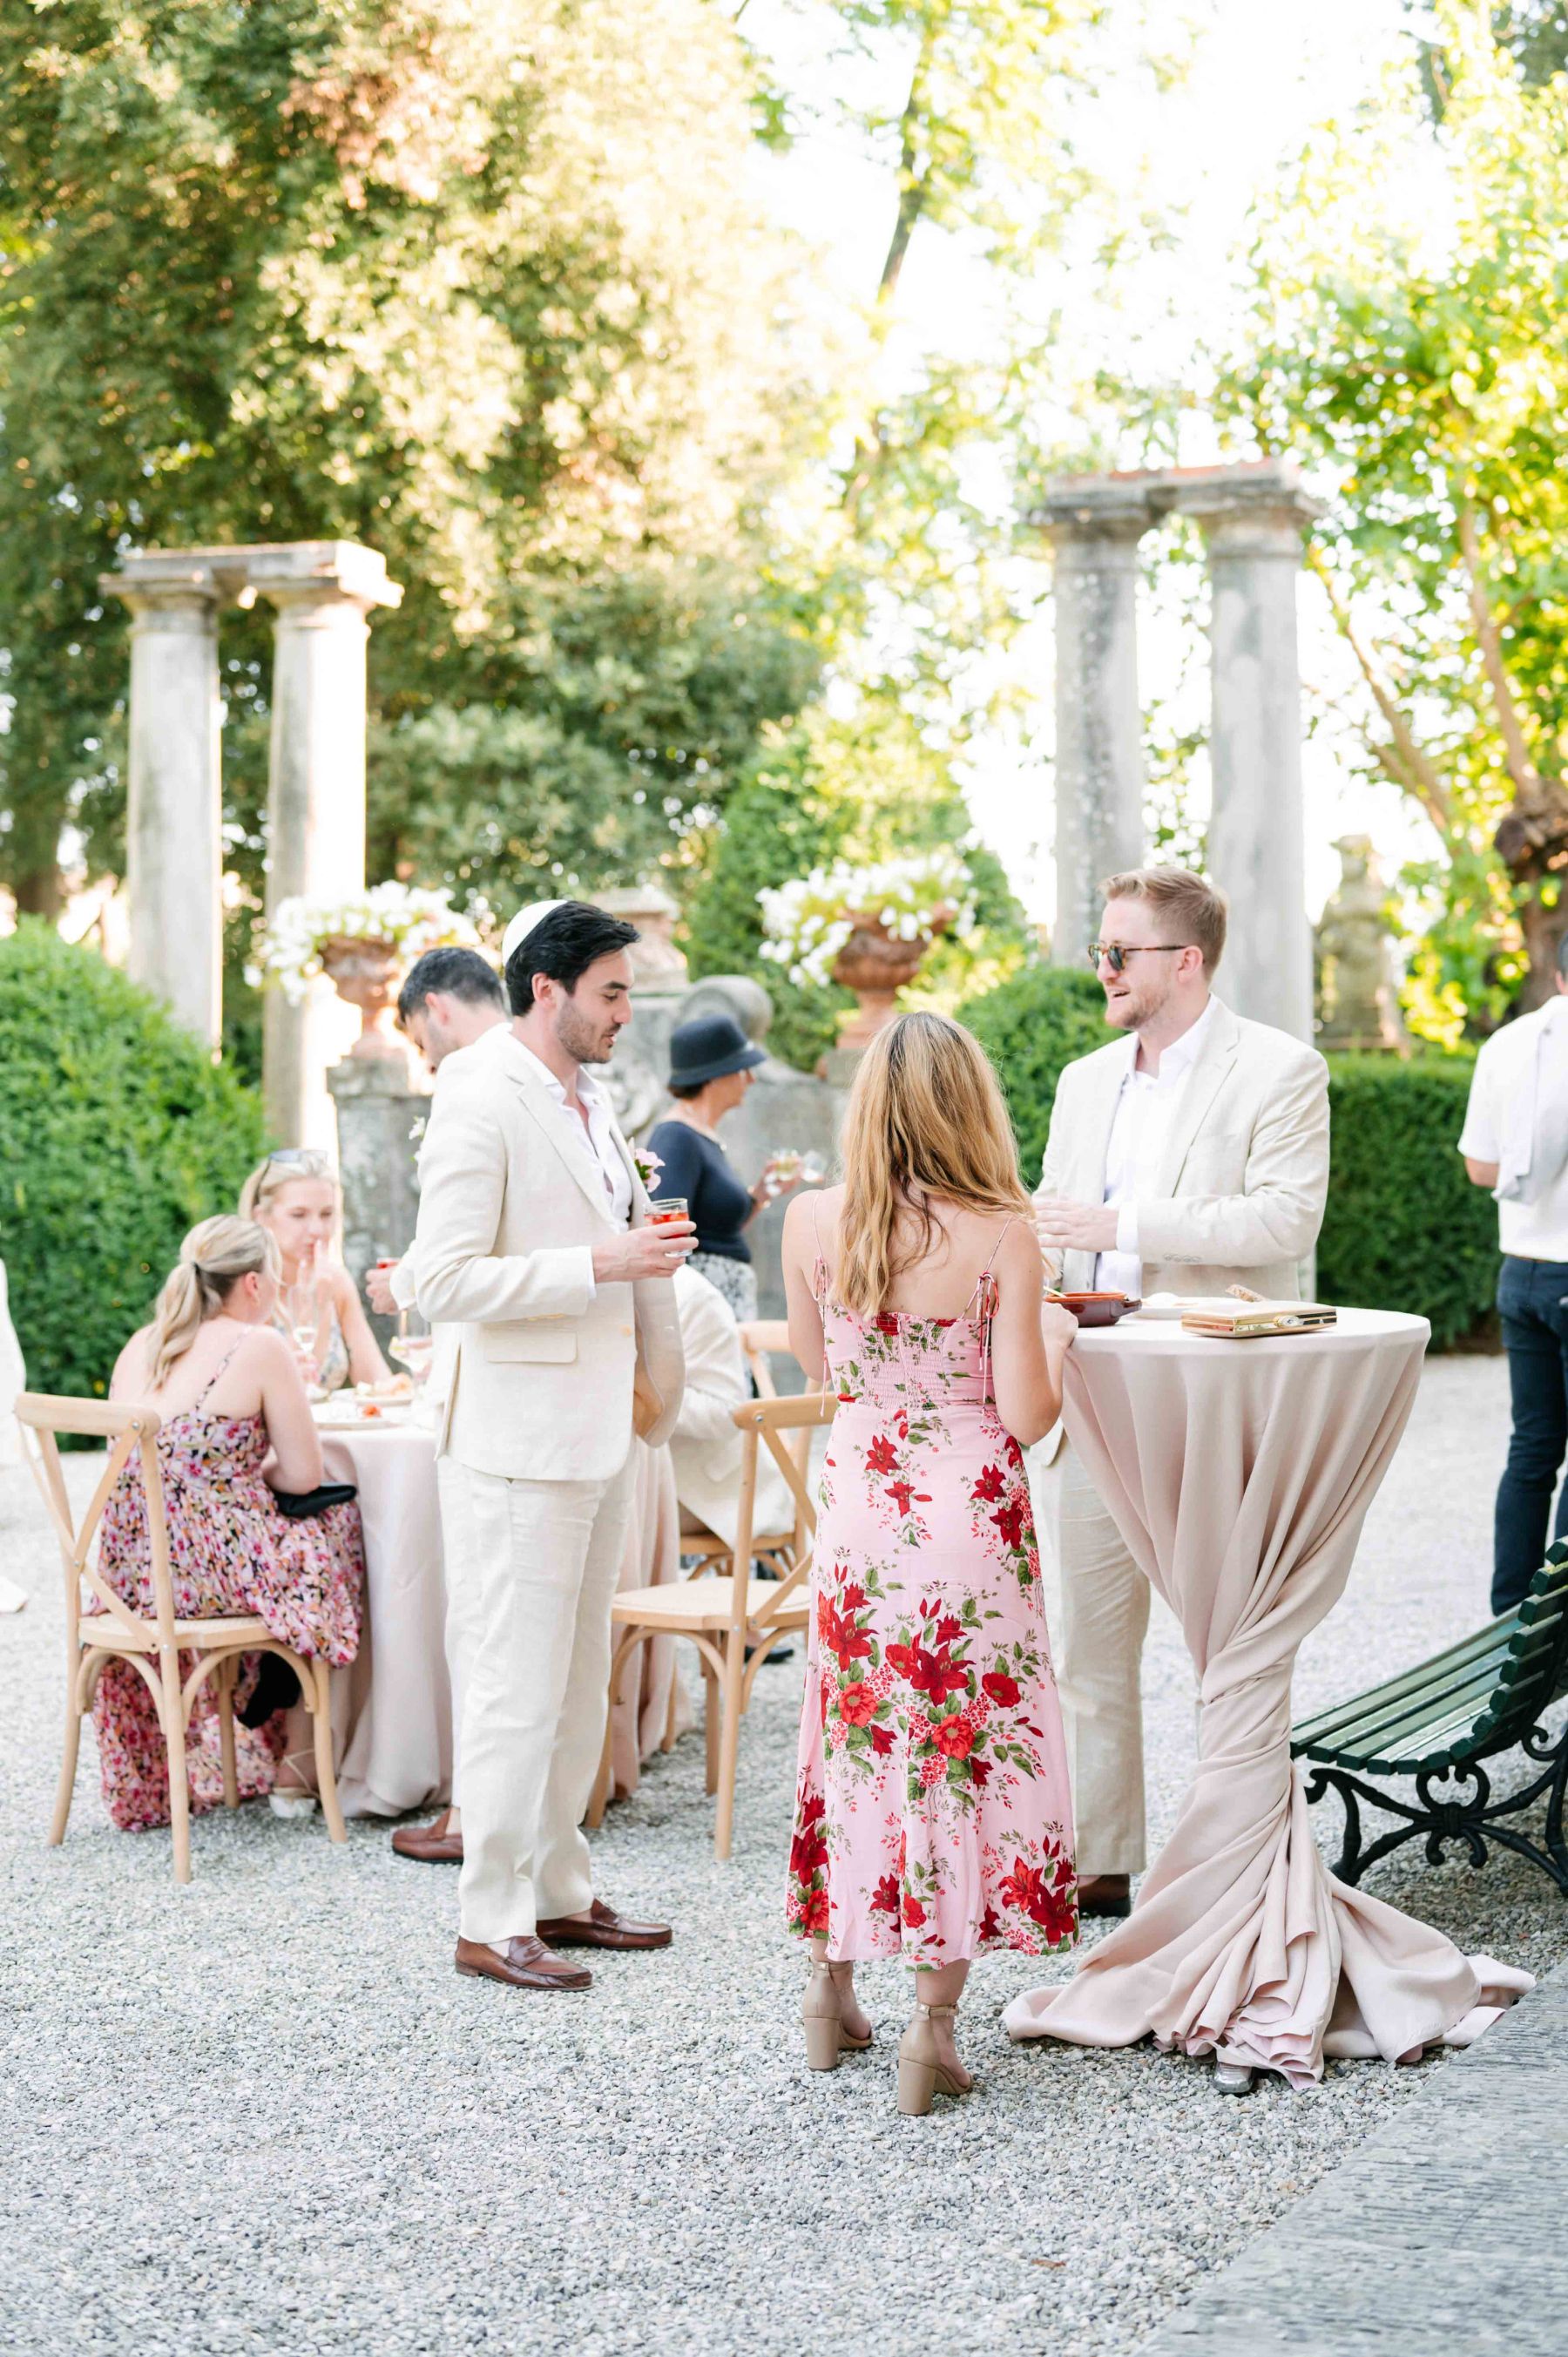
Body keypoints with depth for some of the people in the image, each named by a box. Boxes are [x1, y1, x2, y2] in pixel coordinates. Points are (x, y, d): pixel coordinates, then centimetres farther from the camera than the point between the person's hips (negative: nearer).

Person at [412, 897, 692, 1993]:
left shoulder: (590, 1099, 14)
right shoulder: (481, 1104, -14)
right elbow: (445, 1281, -21)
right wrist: (601, 1263, -23)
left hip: (602, 1431, 9)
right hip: (526, 1432, -9)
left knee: (580, 1678, 14)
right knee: (517, 1684, -4)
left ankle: (558, 1891, 24)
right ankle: (490, 1921, 5)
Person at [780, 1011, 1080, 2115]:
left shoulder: (813, 1221, -5)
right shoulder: (1002, 1236, -14)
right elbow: (1027, 1415, -12)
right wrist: (1055, 1334, 6)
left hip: (858, 1511, 4)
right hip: (969, 1517, -3)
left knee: (854, 1732, 18)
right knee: (966, 1745, 5)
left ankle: (832, 1984, 29)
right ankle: (934, 2023, 7)